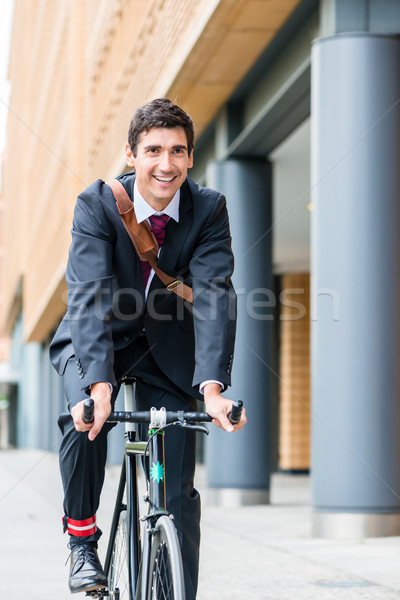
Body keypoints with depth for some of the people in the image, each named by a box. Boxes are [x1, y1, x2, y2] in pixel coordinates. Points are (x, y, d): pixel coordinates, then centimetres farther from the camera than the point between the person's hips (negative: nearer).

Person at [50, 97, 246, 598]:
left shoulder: (209, 210, -18)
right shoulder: (97, 204, -22)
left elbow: (214, 296, -29)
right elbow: (90, 294, -34)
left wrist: (212, 387, -43)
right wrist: (98, 385, -48)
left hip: (166, 349, 2)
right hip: (95, 339, -1)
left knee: (178, 492, -3)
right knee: (87, 419, -32)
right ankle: (81, 536, -9)